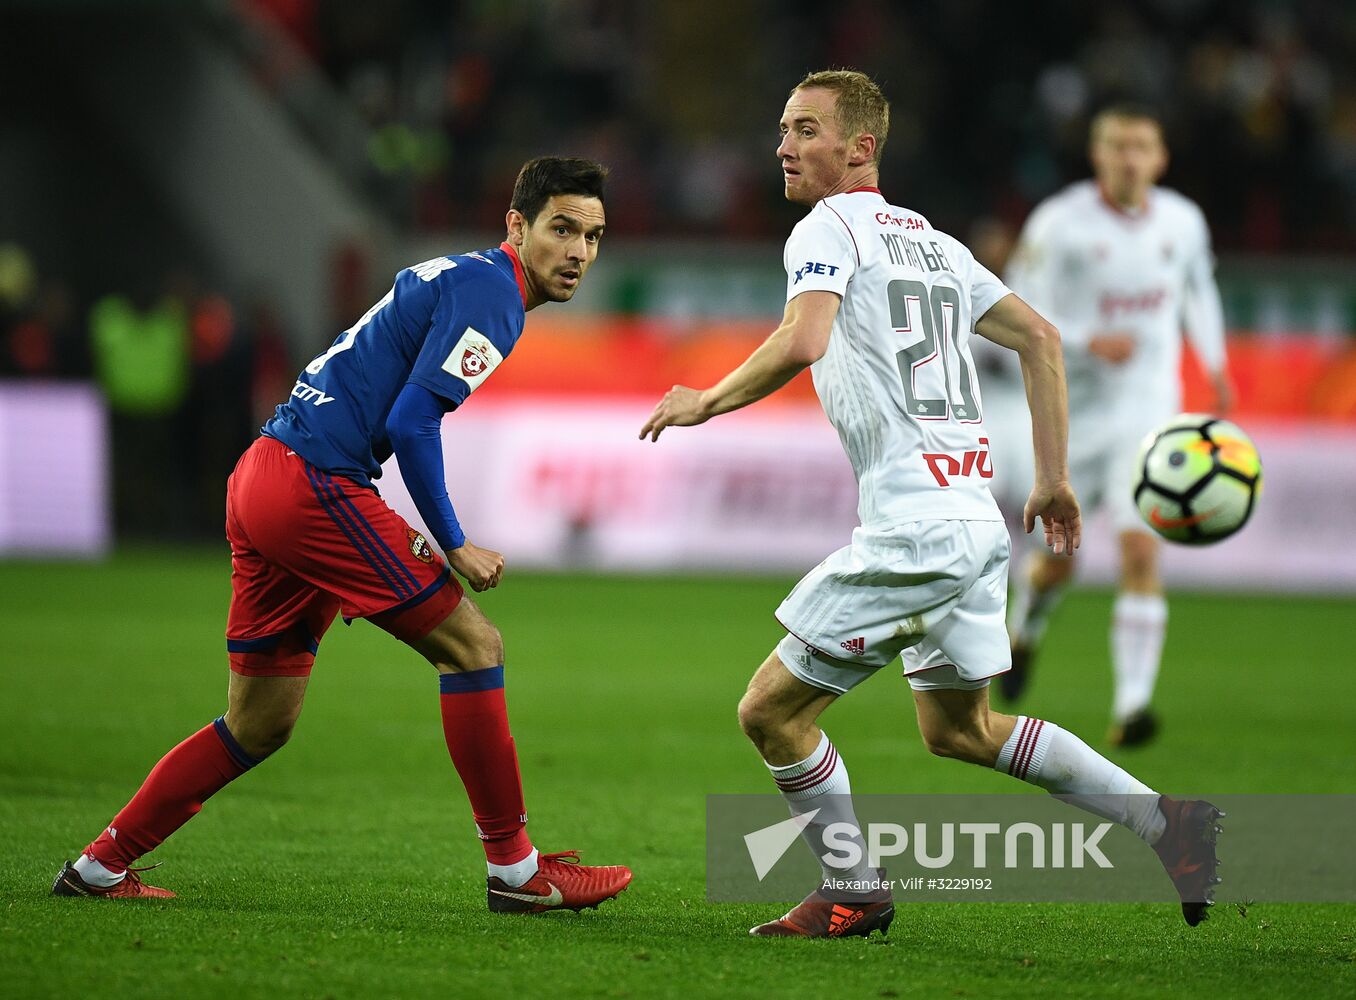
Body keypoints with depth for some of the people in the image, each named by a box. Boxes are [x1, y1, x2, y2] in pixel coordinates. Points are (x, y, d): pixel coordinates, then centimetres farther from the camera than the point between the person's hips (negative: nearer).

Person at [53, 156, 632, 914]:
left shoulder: (455, 278, 21)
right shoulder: (488, 289, -9)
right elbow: (411, 421, -18)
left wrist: (391, 534, 20)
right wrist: (454, 547, -10)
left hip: (261, 480, 10)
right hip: (313, 486, -10)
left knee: (261, 724, 14)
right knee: (473, 645, -5)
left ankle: (100, 867, 19)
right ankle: (515, 870, -2)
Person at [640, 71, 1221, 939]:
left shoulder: (830, 227, -5)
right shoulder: (932, 241, 19)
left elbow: (799, 344, -23)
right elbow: (1040, 337, 19)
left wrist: (704, 404, -9)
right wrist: (1053, 478, 20)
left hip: (910, 531, -9)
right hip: (979, 521, 9)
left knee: (771, 710, 1)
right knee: (959, 729, 23)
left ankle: (856, 894, 9)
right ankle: (1167, 820, 18)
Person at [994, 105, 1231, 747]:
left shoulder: (1183, 222, -1)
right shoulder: (1060, 223, -12)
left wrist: (1214, 362, 19)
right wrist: (1089, 341, -26)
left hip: (1149, 411, 1)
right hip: (1072, 413, -1)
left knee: (1141, 551, -17)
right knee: (1058, 560, 12)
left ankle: (1131, 707, -17)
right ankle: (1025, 631, 48)